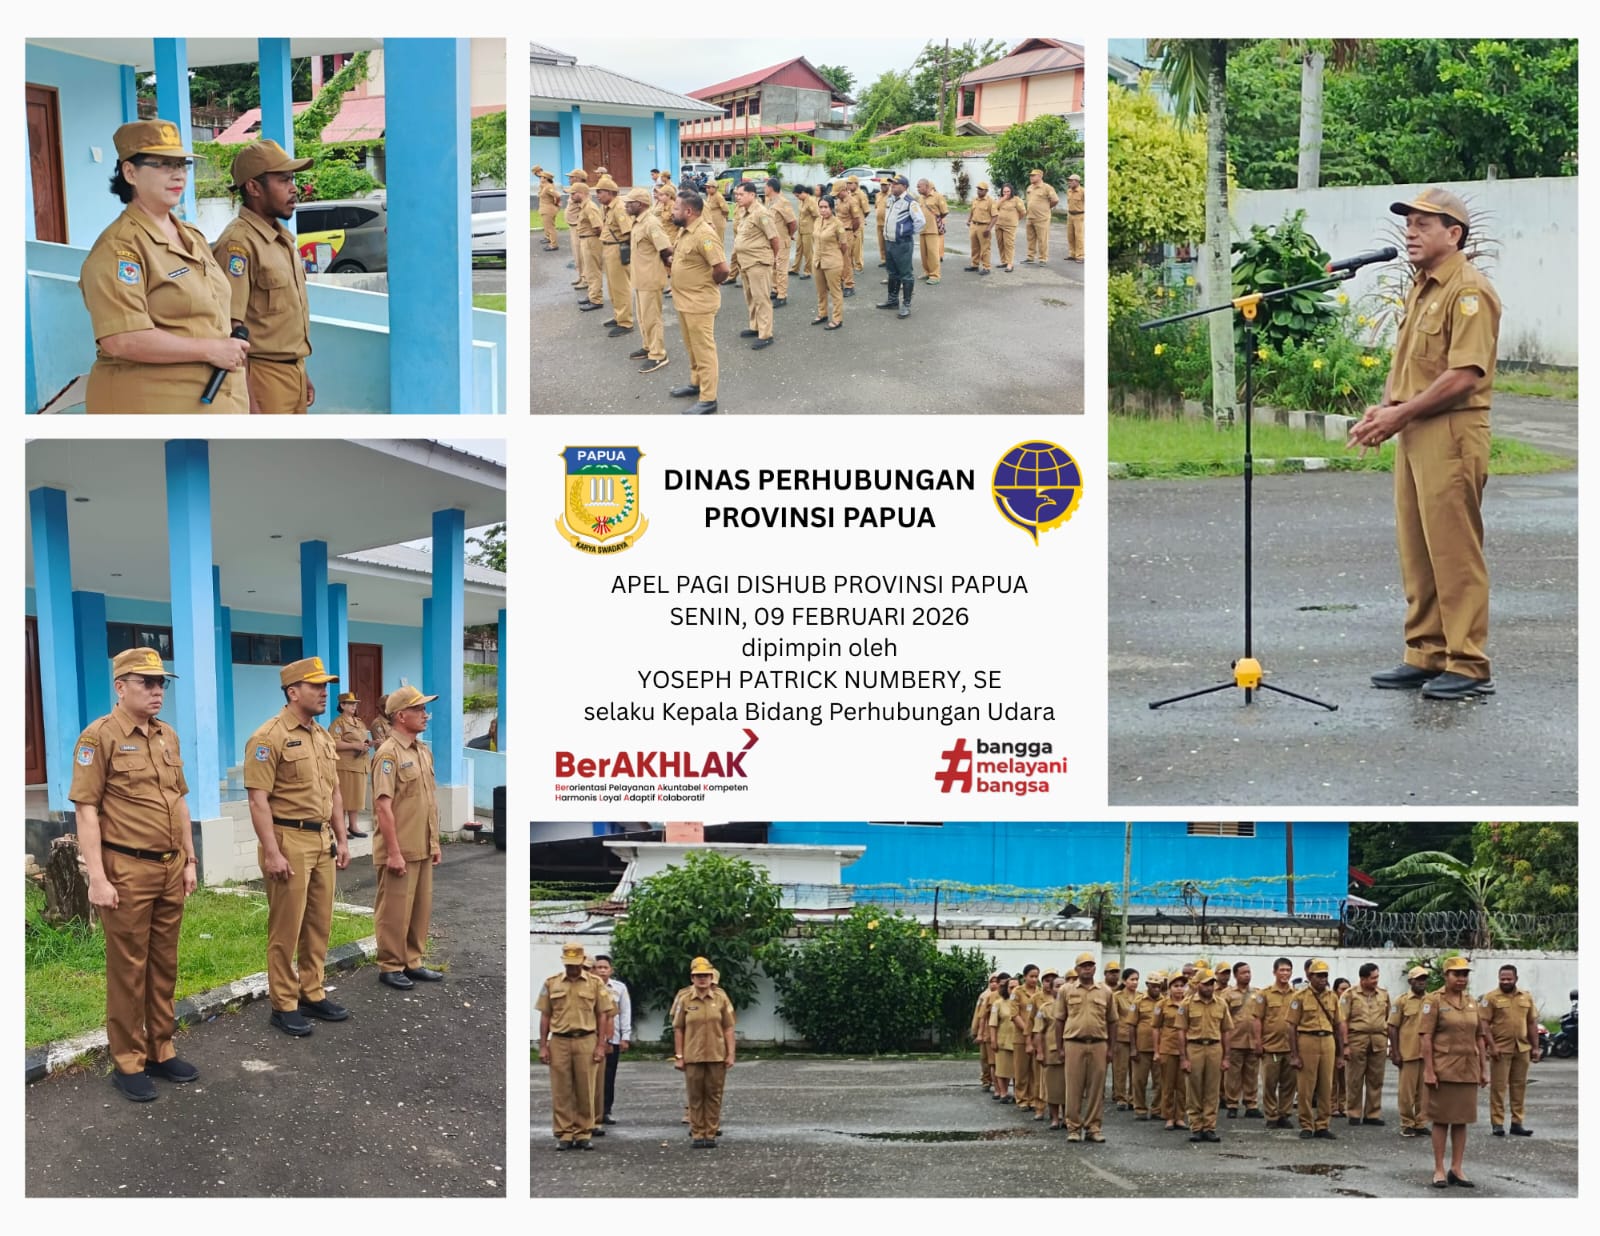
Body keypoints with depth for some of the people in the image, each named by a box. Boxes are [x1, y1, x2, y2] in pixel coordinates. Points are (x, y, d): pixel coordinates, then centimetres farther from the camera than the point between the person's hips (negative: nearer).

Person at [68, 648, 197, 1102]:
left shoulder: (168, 736, 10)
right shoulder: (100, 737, -11)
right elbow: (86, 810, -14)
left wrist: (189, 860, 15)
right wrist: (97, 878, -18)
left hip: (170, 869, 7)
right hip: (127, 872, -7)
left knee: (165, 965, 12)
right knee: (128, 970, 1)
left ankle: (161, 1051, 22)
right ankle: (128, 1063, 9)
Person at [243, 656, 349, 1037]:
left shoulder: (322, 737, 14)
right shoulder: (270, 738, -12)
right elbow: (258, 800, -16)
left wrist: (341, 839, 17)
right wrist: (271, 853, -21)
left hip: (321, 841, 8)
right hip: (288, 841, -8)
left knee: (319, 924, 12)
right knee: (286, 928, -1)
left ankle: (312, 994, 23)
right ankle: (284, 1006, 6)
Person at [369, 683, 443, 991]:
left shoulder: (424, 751, 12)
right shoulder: (389, 754, -15)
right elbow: (384, 806, -19)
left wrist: (435, 842, 17)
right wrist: (393, 852, -21)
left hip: (422, 849, 8)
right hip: (399, 850, -8)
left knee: (421, 908, 13)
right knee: (395, 910, 0)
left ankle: (413, 962, 23)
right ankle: (390, 967, 9)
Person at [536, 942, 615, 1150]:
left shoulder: (595, 983, 5)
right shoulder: (551, 983, 8)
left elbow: (603, 1015, 5)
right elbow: (545, 1016, 9)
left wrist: (601, 1045, -2)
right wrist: (543, 1046, 3)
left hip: (586, 1041, -1)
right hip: (559, 1041, 1)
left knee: (585, 1091, 2)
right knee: (561, 1091, 1)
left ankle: (583, 1134, 9)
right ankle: (564, 1135, 5)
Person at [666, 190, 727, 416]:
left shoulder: (704, 235, -24)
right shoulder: (684, 231, 6)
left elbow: (722, 269, -27)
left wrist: (709, 284, -10)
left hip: (699, 303, -10)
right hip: (684, 301, 10)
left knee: (704, 350, -1)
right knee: (692, 347, 22)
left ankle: (708, 399, 5)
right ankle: (696, 383, 38)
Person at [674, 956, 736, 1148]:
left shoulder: (721, 999, 3)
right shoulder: (685, 1001, 3)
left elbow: (728, 1028, 3)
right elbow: (678, 1030, 5)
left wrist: (730, 1054, -2)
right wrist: (678, 1056, 0)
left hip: (717, 1057, 0)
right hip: (693, 1057, 0)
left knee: (714, 1096, 4)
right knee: (695, 1097, 3)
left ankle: (711, 1134, 11)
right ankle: (697, 1134, 9)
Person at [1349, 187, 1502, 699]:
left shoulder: (1469, 291, -12)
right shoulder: (1420, 289, 19)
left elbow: (1465, 376, -20)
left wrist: (1401, 414, -16)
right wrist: (1384, 410, 6)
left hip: (1452, 434, -10)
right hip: (1413, 433, 10)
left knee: (1455, 553, -7)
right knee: (1416, 552, 11)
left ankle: (1468, 665, -3)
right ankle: (1426, 655, 18)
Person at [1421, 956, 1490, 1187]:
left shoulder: (1472, 1003, 11)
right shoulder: (1434, 1001, -5)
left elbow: (1480, 1038, 15)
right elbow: (1426, 1037, -9)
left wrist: (1483, 1068, 10)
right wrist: (1429, 1070, -15)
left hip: (1468, 1070, 5)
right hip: (1443, 1070, -5)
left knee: (1462, 1120, 8)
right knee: (1441, 1120, 0)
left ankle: (1457, 1168, 15)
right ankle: (1439, 1170, 6)